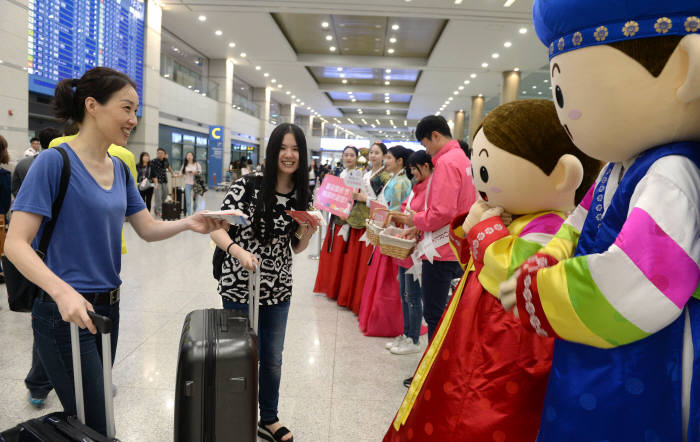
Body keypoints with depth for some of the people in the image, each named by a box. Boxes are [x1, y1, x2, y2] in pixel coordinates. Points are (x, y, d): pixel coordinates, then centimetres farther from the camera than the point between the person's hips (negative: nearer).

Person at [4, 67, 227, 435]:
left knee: (84, 419, 21)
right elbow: (16, 243, -18)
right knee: (96, 427, -2)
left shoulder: (119, 168, 7)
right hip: (67, 312, -7)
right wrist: (63, 291, -32)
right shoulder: (55, 161, -15)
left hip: (108, 307, 7)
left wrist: (187, 224, -11)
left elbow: (147, 229, 8)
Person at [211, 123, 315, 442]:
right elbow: (217, 228, -15)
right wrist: (238, 251, -33)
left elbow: (296, 248, 8)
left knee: (272, 359, 17)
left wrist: (308, 231, -12)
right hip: (239, 286, -4)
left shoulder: (302, 196, 1)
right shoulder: (248, 185, -14)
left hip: (278, 289, 4)